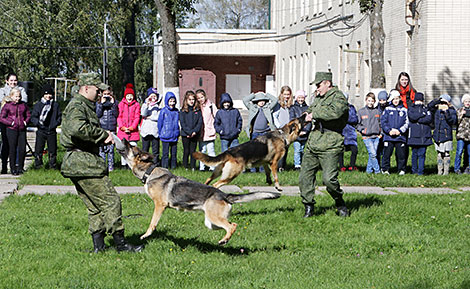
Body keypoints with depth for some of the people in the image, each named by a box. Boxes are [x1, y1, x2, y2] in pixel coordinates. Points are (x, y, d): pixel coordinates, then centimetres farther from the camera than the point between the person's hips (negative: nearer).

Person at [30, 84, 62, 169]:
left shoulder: (55, 105, 9)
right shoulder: (38, 105, 3)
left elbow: (59, 116, 13)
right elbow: (33, 117, 2)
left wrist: (56, 123, -4)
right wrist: (38, 123, -16)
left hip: (52, 131, 2)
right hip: (41, 131, -2)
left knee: (52, 150, 6)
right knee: (38, 150, -3)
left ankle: (53, 166, 15)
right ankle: (38, 165, 5)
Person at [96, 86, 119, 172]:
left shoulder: (114, 102, 9)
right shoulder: (98, 103, 8)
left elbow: (116, 114, -1)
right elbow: (98, 114, -4)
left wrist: (113, 103, -7)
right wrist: (101, 103, -9)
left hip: (111, 128, 0)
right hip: (101, 128, 0)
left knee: (111, 148, 0)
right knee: (102, 148, -4)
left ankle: (111, 166, 6)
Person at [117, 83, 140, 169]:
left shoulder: (136, 105, 7)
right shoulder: (121, 104, 8)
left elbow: (137, 117, 2)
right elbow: (119, 116, 5)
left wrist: (132, 127, -10)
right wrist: (122, 126, -8)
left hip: (133, 130, -1)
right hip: (123, 130, 1)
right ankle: (123, 164, 10)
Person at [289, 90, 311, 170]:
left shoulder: (307, 108, 10)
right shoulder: (293, 108, 5)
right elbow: (292, 121, -1)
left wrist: (305, 130, -8)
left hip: (305, 134, 2)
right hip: (296, 134, -2)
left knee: (303, 150, 5)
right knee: (297, 150, -8)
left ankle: (303, 165, 11)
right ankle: (297, 165, -7)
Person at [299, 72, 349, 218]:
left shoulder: (338, 97, -6)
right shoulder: (318, 98, 21)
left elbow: (335, 112, -27)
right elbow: (311, 110, 41)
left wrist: (314, 115, -18)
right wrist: (308, 115, 18)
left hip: (330, 147, -8)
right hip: (312, 144, 8)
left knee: (329, 178, -16)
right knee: (304, 177, 3)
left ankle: (340, 204, 7)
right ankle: (308, 207, 14)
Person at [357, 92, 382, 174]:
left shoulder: (377, 111, 11)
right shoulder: (361, 111, 3)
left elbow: (380, 123, 19)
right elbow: (357, 124, 8)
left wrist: (381, 133, 9)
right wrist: (362, 130, -8)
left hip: (376, 136, 3)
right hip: (367, 137, -3)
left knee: (373, 154, 3)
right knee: (373, 154, -12)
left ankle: (369, 170, 15)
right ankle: (377, 170, -5)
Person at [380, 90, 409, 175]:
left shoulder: (404, 110, 10)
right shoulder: (387, 109, 8)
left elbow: (406, 123, 7)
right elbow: (383, 121, 3)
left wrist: (400, 131, -8)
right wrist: (389, 131, -10)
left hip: (400, 136, 0)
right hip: (388, 136, 0)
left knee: (401, 154, 0)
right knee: (387, 153, -2)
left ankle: (401, 170, 10)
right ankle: (385, 169, 8)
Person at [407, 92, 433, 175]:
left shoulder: (426, 109, 15)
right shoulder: (411, 109, 11)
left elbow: (429, 119, -2)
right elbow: (412, 116, -10)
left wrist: (418, 120, -8)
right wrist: (422, 114, -3)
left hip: (424, 135, 1)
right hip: (414, 135, -1)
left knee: (422, 154, -4)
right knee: (414, 154, 2)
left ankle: (420, 171, -4)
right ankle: (414, 170, 11)